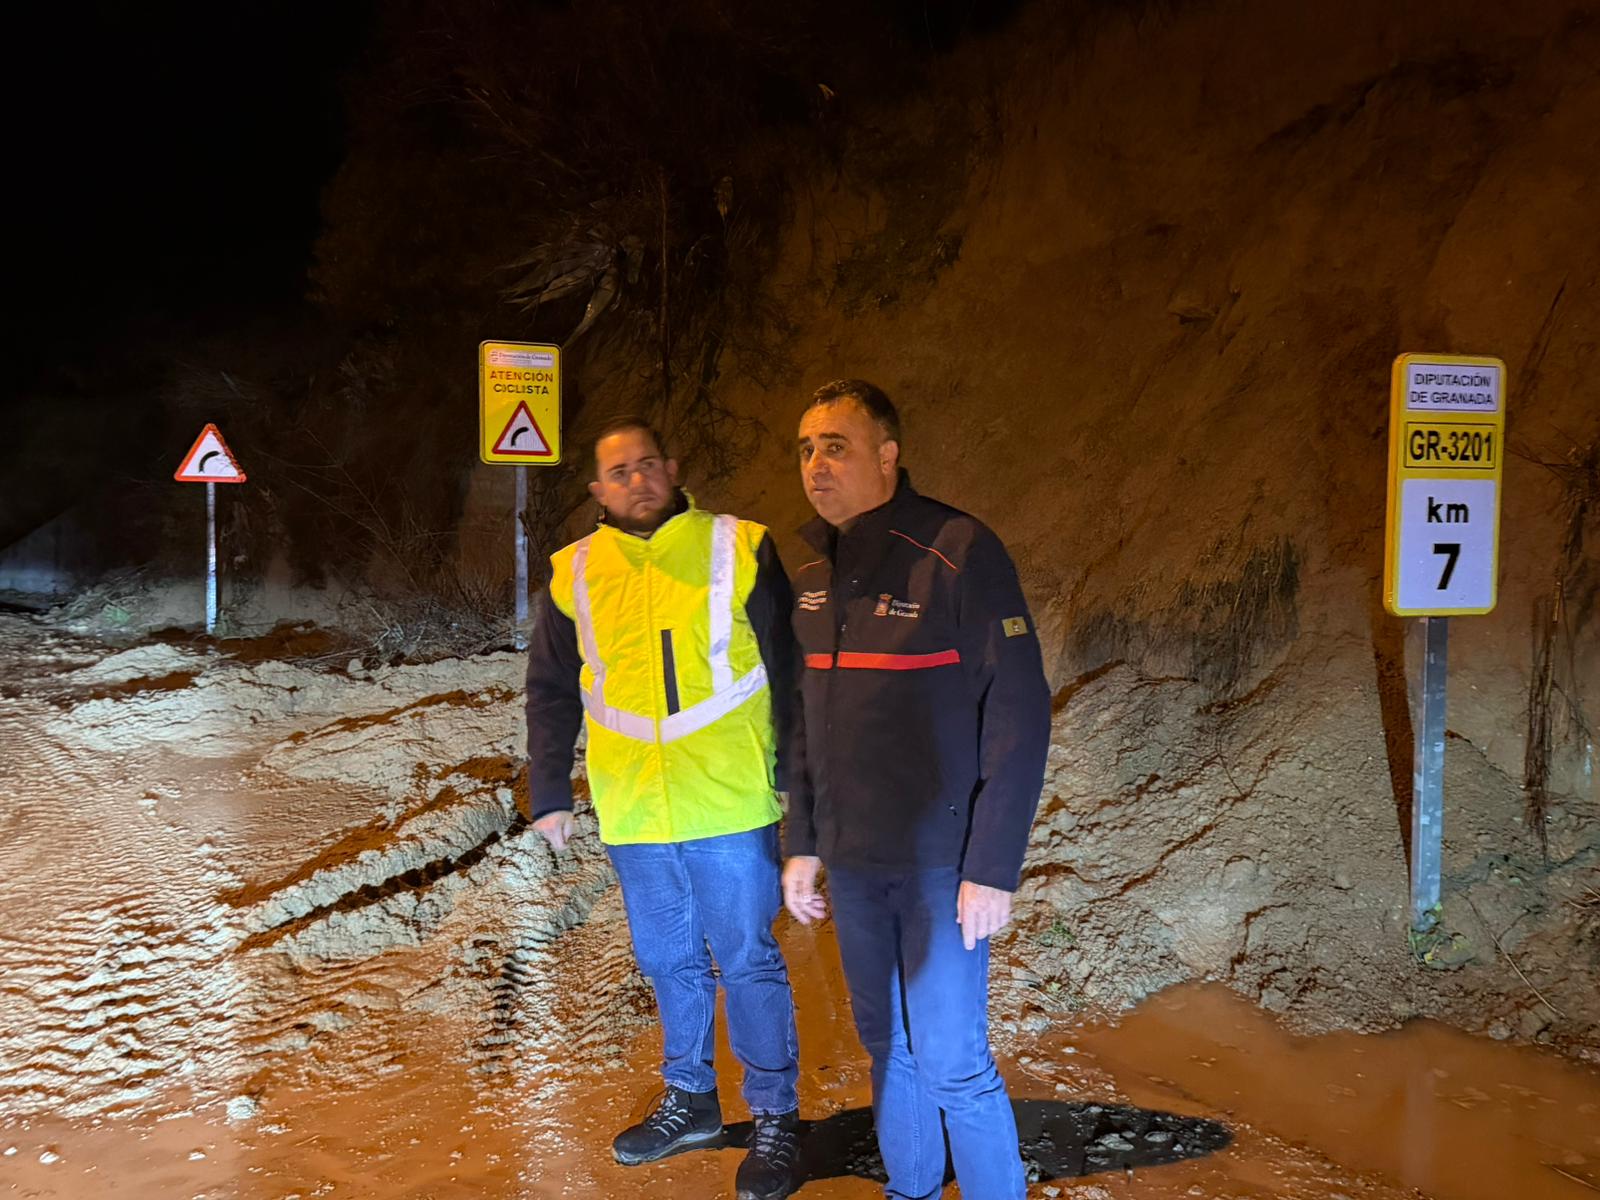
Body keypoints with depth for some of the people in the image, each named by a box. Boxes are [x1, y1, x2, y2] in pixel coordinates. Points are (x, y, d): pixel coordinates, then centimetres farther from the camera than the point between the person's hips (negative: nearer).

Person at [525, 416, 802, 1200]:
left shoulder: (741, 550, -4)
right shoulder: (574, 574, 5)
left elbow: (789, 671, -1)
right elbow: (551, 694, 12)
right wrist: (549, 795, 8)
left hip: (730, 809, -3)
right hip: (631, 815, 4)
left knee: (748, 963, 4)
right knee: (669, 962, 17)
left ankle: (776, 1117, 19)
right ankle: (689, 1100, 35)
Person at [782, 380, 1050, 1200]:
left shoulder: (958, 554, -14)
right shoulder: (815, 572, 7)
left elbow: (1019, 717, -15)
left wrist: (994, 868, -17)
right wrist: (802, 844, 13)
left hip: (938, 864, -6)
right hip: (850, 861, 6)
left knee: (950, 1059, -1)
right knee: (884, 1040, 16)